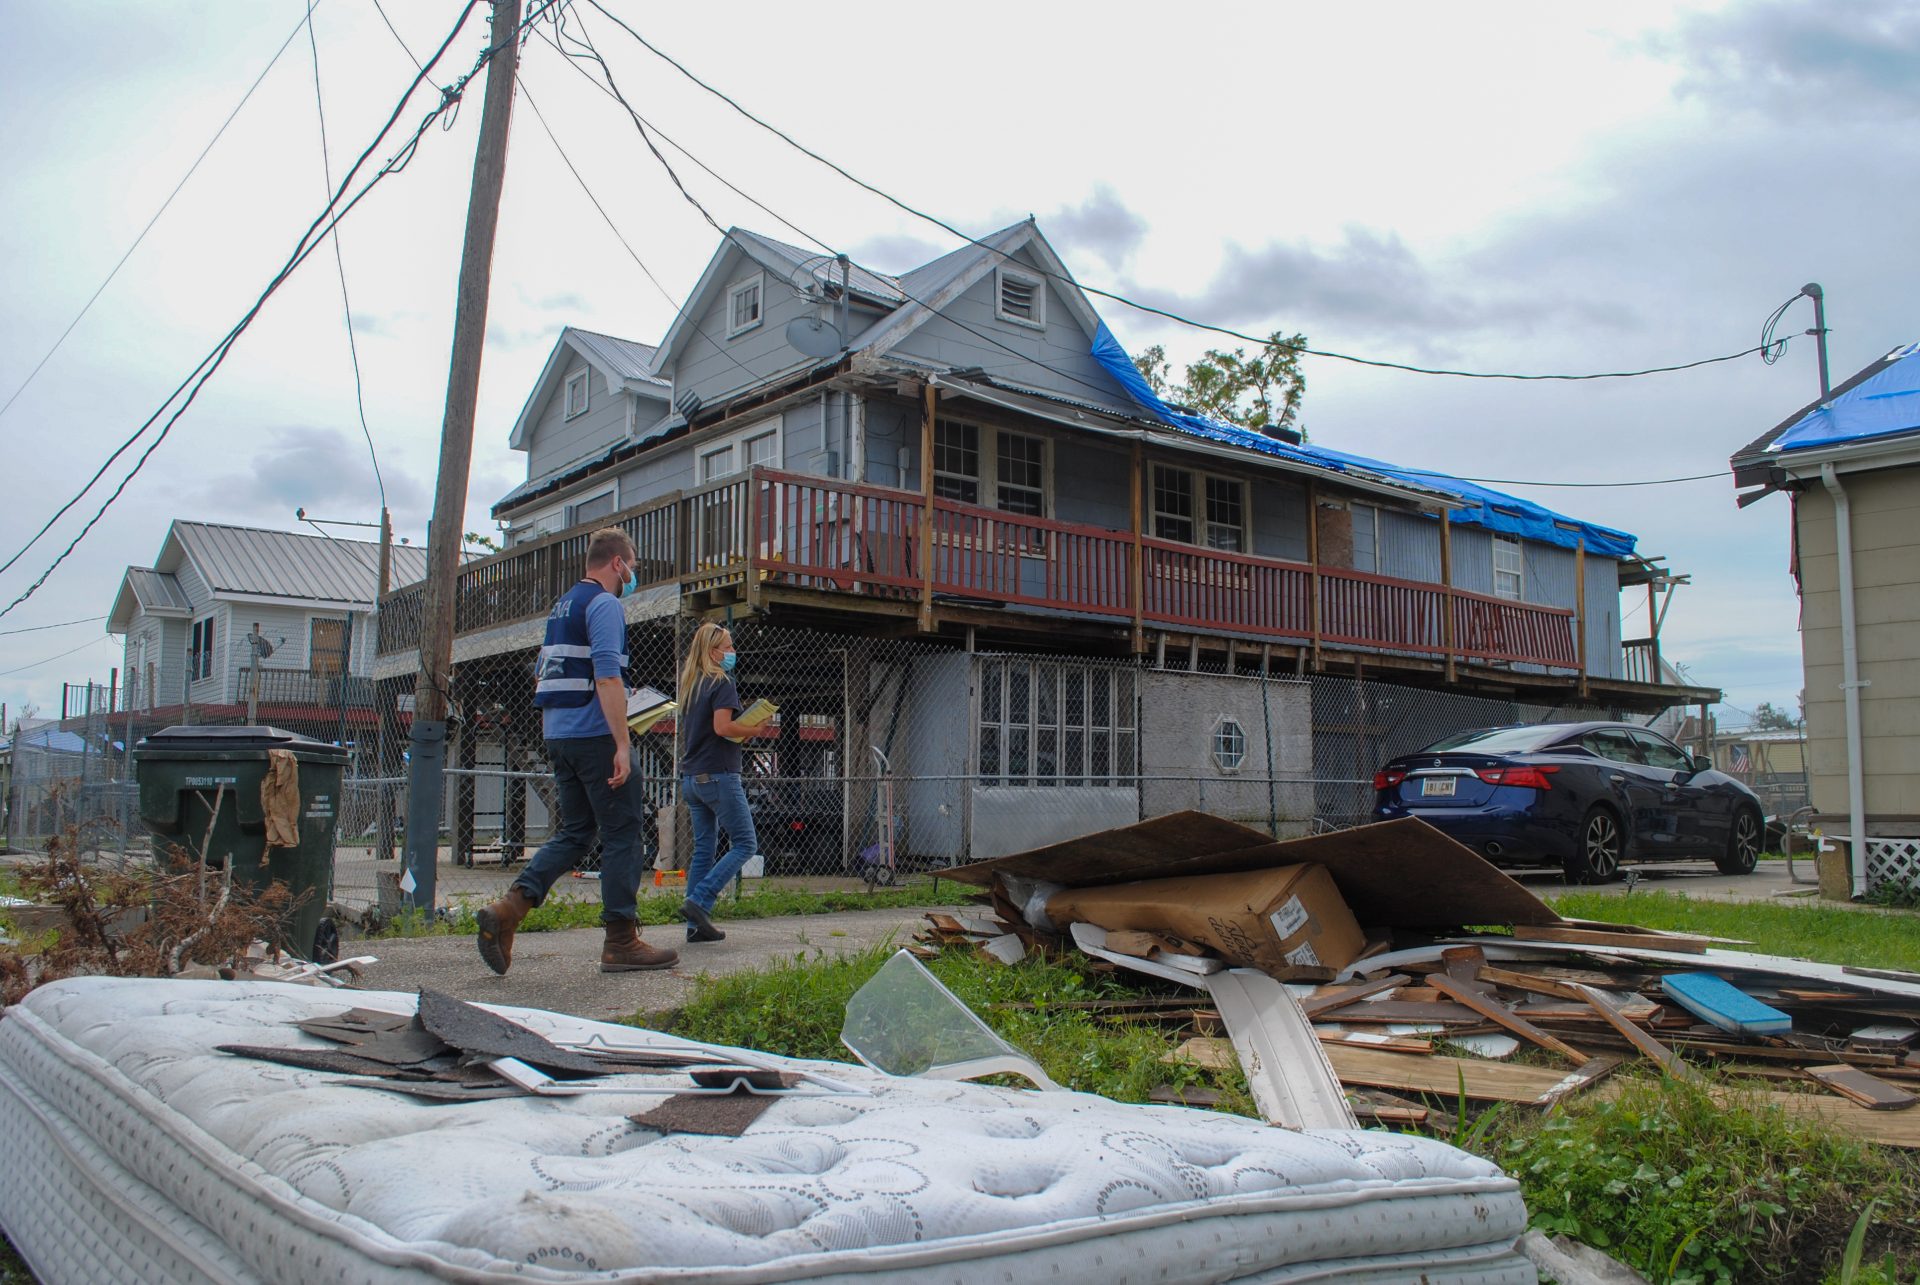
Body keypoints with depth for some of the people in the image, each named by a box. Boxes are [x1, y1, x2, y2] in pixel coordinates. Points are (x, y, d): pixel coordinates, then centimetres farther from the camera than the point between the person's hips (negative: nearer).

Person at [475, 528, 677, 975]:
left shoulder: (561, 607, 19)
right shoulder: (604, 604, -10)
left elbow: (540, 677, 23)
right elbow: (607, 677, -20)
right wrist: (623, 744, -22)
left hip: (558, 735, 9)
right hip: (595, 735, -9)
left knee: (574, 833, 13)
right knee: (622, 833, -1)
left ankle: (507, 909, -2)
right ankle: (621, 941, 3)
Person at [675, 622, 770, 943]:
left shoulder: (692, 685, 17)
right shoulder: (722, 683, -8)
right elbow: (722, 727, -20)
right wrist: (757, 731, -7)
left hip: (692, 777, 9)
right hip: (718, 775, -9)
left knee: (704, 849, 10)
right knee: (745, 844, -2)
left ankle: (695, 924, 8)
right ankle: (698, 903, -12)